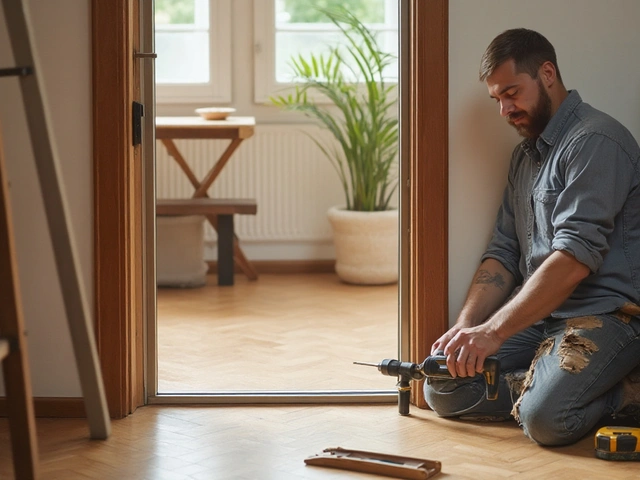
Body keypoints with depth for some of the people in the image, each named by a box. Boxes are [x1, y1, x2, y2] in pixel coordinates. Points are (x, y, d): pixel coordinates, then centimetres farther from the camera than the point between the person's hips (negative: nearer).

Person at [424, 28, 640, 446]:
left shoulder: (595, 141, -12)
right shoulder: (525, 155, 18)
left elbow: (574, 259, -22)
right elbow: (503, 254, 14)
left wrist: (494, 332, -24)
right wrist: (466, 329, -2)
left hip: (604, 313, -8)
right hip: (539, 316, 8)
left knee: (545, 418, -30)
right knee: (443, 388, -6)